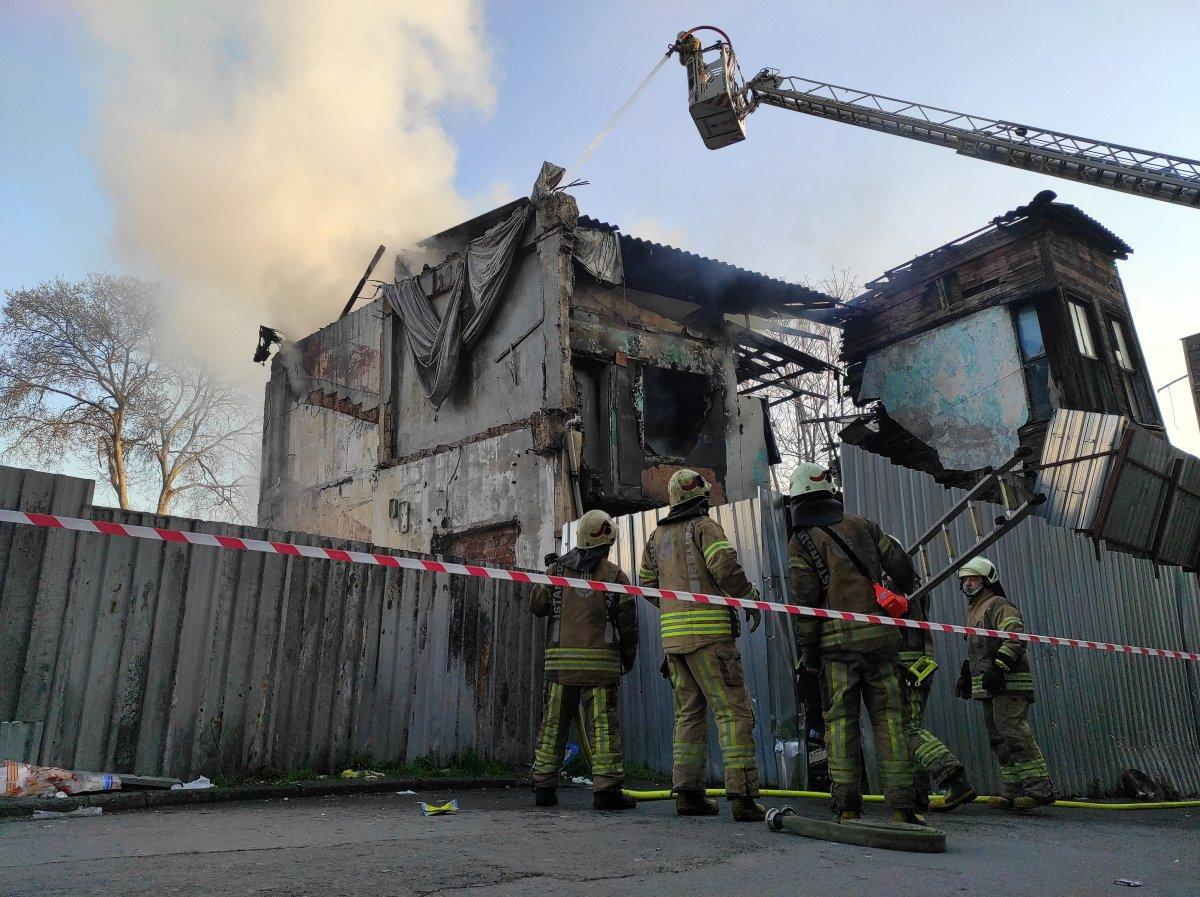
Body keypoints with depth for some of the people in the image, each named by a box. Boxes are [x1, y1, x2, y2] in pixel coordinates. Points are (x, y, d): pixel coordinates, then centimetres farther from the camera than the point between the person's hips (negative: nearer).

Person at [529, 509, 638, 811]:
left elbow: (537, 605, 10)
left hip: (560, 659, 3)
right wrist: (629, 658, 15)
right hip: (600, 660, -2)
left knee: (554, 724, 10)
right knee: (603, 723, 0)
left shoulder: (557, 569, 5)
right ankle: (606, 788, -4)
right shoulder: (615, 574, 1)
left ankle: (544, 786, 16)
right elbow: (627, 623, 2)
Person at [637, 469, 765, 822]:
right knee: (734, 711, -5)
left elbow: (646, 584, 19)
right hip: (708, 633, -7)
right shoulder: (705, 526, -3)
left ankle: (687, 792, 11)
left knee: (689, 713, 13)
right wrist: (751, 599, -4)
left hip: (673, 634, 7)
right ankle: (742, 796, -9)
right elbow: (725, 566, -17)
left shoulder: (657, 536, 17)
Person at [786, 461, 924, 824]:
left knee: (840, 722, 4)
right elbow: (900, 566, 14)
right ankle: (901, 805, 4)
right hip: (880, 635, 3)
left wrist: (807, 652, 2)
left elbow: (804, 601, -6)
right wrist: (905, 586, 38)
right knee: (888, 718, 6)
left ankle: (848, 807, 3)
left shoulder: (801, 541, 0)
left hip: (837, 643, -3)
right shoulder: (861, 525, 11)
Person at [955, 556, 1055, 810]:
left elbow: (1015, 639, -19)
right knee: (999, 740, 8)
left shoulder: (999, 605, -6)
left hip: (1008, 685, -10)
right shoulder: (974, 610, 24)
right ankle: (1014, 793, 12)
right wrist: (966, 674, 27)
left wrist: (998, 669, -25)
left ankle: (1039, 789, -10)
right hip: (989, 687, 10)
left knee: (1015, 736, -13)